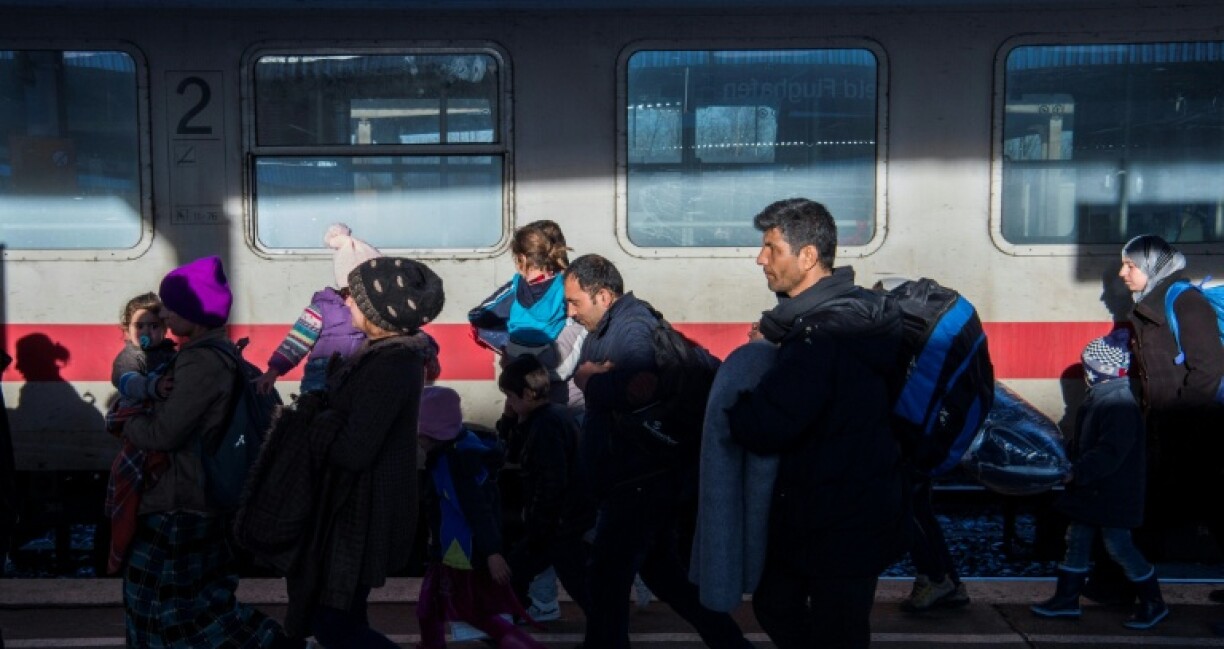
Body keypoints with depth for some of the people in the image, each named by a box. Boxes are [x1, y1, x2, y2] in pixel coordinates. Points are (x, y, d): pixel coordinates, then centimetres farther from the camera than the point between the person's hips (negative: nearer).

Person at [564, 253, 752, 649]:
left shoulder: (633, 327, -17)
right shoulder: (605, 329, 13)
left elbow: (643, 385, -34)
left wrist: (593, 380, -19)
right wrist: (590, 375, -15)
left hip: (641, 481, -10)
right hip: (640, 480, 10)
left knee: (608, 576, -4)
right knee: (661, 569, 20)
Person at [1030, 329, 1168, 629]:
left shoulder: (1118, 403, -23)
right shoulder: (1098, 397, 9)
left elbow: (1111, 453, -29)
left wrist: (1078, 473, -26)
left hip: (1112, 493, -10)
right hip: (1091, 490, 10)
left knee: (1119, 546, -1)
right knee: (1077, 540, 13)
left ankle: (1154, 604, 14)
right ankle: (1067, 599, 22)